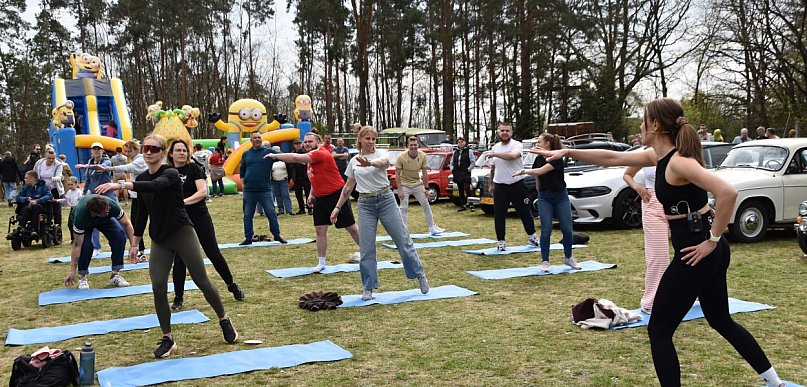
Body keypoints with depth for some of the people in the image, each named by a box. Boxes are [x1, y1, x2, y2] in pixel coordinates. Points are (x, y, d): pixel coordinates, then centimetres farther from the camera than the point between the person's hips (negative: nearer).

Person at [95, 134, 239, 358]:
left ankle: (224, 321, 22)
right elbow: (142, 212, 13)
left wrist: (121, 185, -46)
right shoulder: (142, 179, 5)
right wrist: (135, 243, 13)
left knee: (202, 281, 0)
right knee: (158, 287, -6)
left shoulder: (170, 174, -14)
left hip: (182, 234, -5)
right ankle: (167, 339, 5)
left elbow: (156, 186, -37)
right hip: (159, 240, 5)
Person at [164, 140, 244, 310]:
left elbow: (202, 191, -16)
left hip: (200, 218, -2)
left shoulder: (194, 168, -4)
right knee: (179, 259, 1)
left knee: (213, 253, 2)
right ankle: (178, 297, 13)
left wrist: (184, 202, -28)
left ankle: (232, 286, 19)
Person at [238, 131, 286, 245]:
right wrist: (243, 182, 13)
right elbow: (242, 170, 21)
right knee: (248, 216, 6)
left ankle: (277, 235, 12)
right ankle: (248, 238, 16)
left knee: (271, 214, -1)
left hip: (265, 190, -2)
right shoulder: (246, 154, 9)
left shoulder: (269, 152, 1)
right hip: (249, 191, 2)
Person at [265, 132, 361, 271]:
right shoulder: (310, 158, 10)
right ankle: (321, 263, 11)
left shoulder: (321, 154, -20)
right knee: (320, 230, 4)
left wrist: (275, 156, -19)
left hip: (336, 196, -8)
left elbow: (296, 158, -28)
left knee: (351, 227, 3)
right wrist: (312, 194, 16)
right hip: (320, 198, 8)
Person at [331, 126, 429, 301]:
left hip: (386, 200, -2)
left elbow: (382, 162, -32)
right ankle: (368, 288, 10)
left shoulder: (381, 154, -5)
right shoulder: (353, 161, 7)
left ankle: (420, 275, 20)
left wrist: (369, 163, -55)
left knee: (403, 240, 3)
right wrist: (337, 207, 10)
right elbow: (348, 187, 15)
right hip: (365, 204, 3)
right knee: (366, 248, 0)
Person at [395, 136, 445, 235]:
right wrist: (399, 190, -18)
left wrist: (426, 188, -2)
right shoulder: (401, 157, -20)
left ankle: (432, 228, 20)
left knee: (426, 205, 8)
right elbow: (397, 174, -14)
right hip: (405, 185, -3)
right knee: (403, 208, -4)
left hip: (418, 184, 3)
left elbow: (424, 173, -3)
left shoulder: (422, 156, -11)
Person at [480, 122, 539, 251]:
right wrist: (491, 184, 23)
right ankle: (501, 241, 10)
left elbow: (512, 156, -31)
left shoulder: (517, 145, -8)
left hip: (517, 185, -4)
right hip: (500, 186, 4)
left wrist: (493, 154, -29)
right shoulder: (495, 147, 9)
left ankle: (532, 237, 24)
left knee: (524, 212, 8)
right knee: (499, 214, 1)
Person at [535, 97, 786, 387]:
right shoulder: (660, 156, 9)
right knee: (721, 321, 25)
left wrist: (712, 240, -23)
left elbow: (728, 193, -30)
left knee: (659, 330, 1)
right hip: (710, 253, 10)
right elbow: (612, 158, 16)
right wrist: (567, 152, 15)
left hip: (699, 252, -10)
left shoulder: (678, 162, -19)